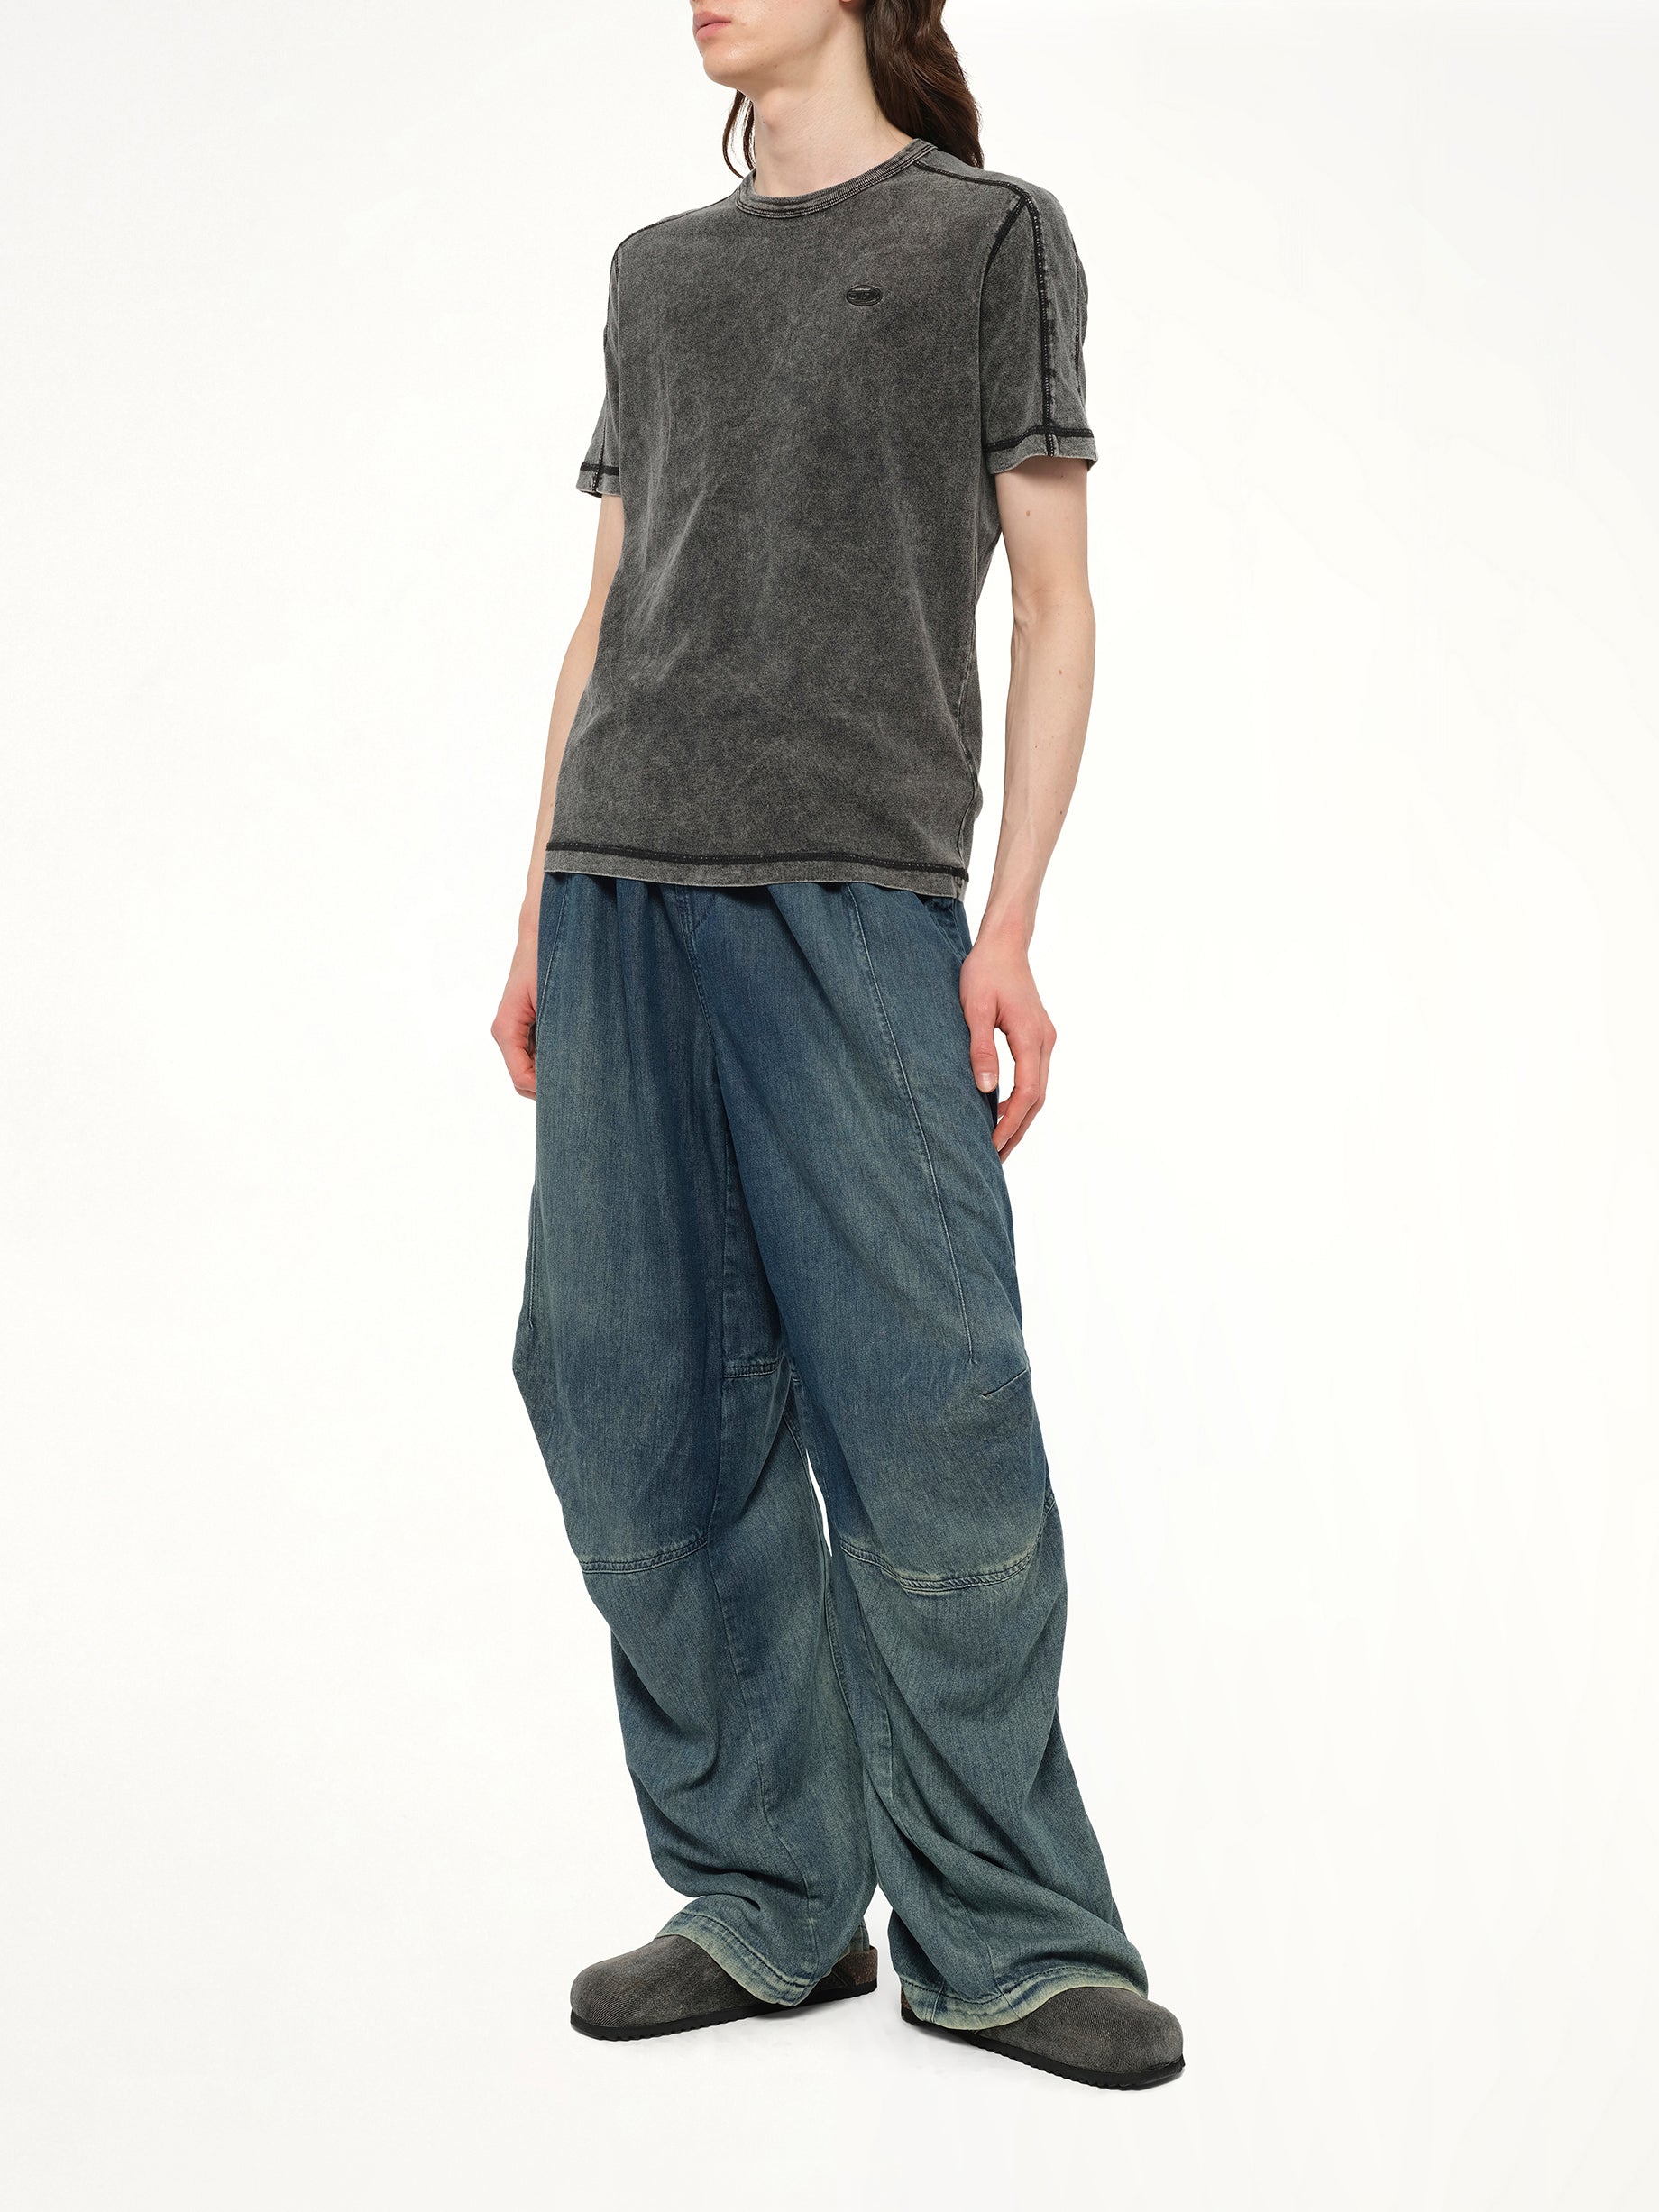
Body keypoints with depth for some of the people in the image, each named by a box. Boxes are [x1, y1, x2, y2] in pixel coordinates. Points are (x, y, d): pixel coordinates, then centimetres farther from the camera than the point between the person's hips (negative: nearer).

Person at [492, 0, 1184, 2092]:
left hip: (853, 894, -5)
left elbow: (1054, 604, 3)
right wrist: (538, 919, 13)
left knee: (925, 1410, -8)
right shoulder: (655, 272, 23)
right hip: (623, 891, 5)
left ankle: (1003, 1937, 5)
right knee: (633, 1401, 1)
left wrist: (1010, 926, -6)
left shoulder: (994, 233, 9)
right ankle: (767, 1902, 12)